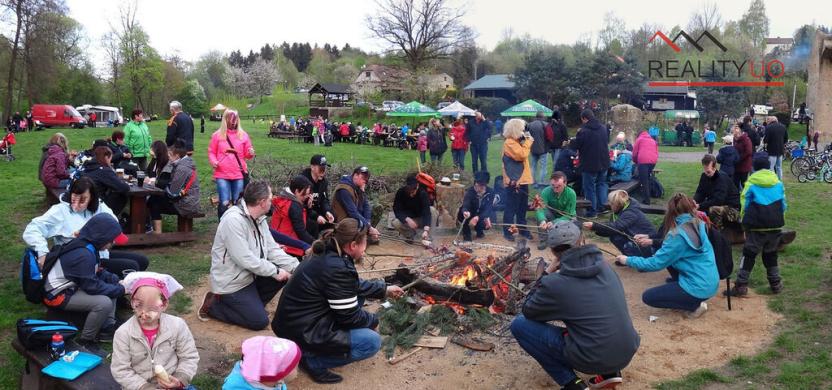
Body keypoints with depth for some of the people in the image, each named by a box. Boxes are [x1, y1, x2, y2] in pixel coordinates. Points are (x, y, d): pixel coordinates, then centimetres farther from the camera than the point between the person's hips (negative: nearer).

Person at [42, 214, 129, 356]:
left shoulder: (84, 245, 1)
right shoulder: (83, 255, -29)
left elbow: (97, 272, 11)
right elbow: (92, 286, -25)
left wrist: (117, 281, -4)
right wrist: (120, 290, -15)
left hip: (70, 286, 11)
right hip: (58, 295, -11)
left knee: (111, 284, 11)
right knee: (104, 303, -27)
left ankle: (107, 327, 8)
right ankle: (85, 342, -8)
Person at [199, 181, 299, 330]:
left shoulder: (260, 219, 3)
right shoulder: (234, 220, -26)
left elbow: (272, 249, 1)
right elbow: (245, 259, -29)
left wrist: (296, 266, -12)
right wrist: (275, 271, -22)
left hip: (251, 275, 9)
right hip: (231, 283, -9)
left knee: (286, 273, -2)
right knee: (259, 321, -11)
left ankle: (253, 303, 12)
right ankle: (213, 305, 5)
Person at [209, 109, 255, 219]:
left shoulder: (243, 135, 8)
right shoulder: (217, 135, 5)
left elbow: (247, 155, 12)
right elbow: (211, 152, 11)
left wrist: (251, 154, -10)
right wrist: (213, 161, -8)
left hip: (239, 174, 1)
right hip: (222, 174, -1)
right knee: (224, 203, -7)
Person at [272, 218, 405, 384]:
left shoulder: (327, 255, 3)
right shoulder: (338, 269, -26)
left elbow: (355, 286, 20)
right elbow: (351, 317, -17)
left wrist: (385, 290, 24)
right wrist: (374, 320, 2)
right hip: (301, 333, -10)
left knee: (358, 295, 17)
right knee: (372, 341, -10)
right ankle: (312, 360, -4)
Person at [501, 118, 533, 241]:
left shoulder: (517, 141, 14)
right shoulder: (509, 143, -16)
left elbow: (523, 154, 20)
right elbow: (521, 155, -25)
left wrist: (526, 141, 7)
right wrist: (528, 142, -12)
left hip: (522, 179, 10)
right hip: (514, 181, -10)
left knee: (523, 207, 16)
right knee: (511, 207, -3)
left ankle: (522, 229, 26)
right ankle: (507, 231, 4)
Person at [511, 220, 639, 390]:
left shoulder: (554, 283, -13)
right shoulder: (605, 268, 4)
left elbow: (528, 311, 5)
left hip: (591, 359, -6)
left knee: (519, 324, 3)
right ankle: (610, 371, 18)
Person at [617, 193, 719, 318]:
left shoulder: (678, 234, -21)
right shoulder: (698, 224, 2)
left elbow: (656, 263, -17)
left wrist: (628, 260, -6)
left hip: (700, 288, -8)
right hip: (711, 282, 8)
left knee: (648, 297, 1)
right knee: (669, 258, 20)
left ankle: (694, 305, 0)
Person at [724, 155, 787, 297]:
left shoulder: (751, 184, -4)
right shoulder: (778, 183, 7)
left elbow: (745, 205, -1)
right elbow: (783, 205, 12)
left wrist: (744, 222, 12)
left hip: (756, 226, -4)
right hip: (775, 226, 4)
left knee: (748, 255, 1)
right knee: (771, 255, 19)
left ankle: (741, 286, -1)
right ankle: (775, 284, 26)